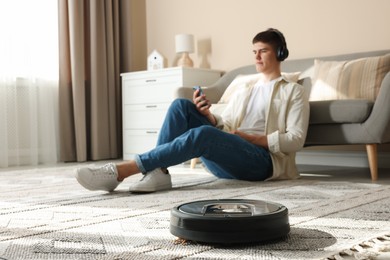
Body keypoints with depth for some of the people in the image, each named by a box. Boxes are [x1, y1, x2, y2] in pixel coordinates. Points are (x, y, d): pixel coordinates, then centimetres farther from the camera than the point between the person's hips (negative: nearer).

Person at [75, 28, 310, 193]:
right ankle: (158, 172, -29)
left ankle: (120, 171, -37)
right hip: (227, 162, 6)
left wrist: (249, 137, -9)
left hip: (263, 162, -5)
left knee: (202, 134, -35)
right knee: (181, 105, -13)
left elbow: (296, 139, -3)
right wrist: (207, 114, -5)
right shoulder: (243, 91, 28)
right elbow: (224, 128, 16)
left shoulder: (294, 92, 11)